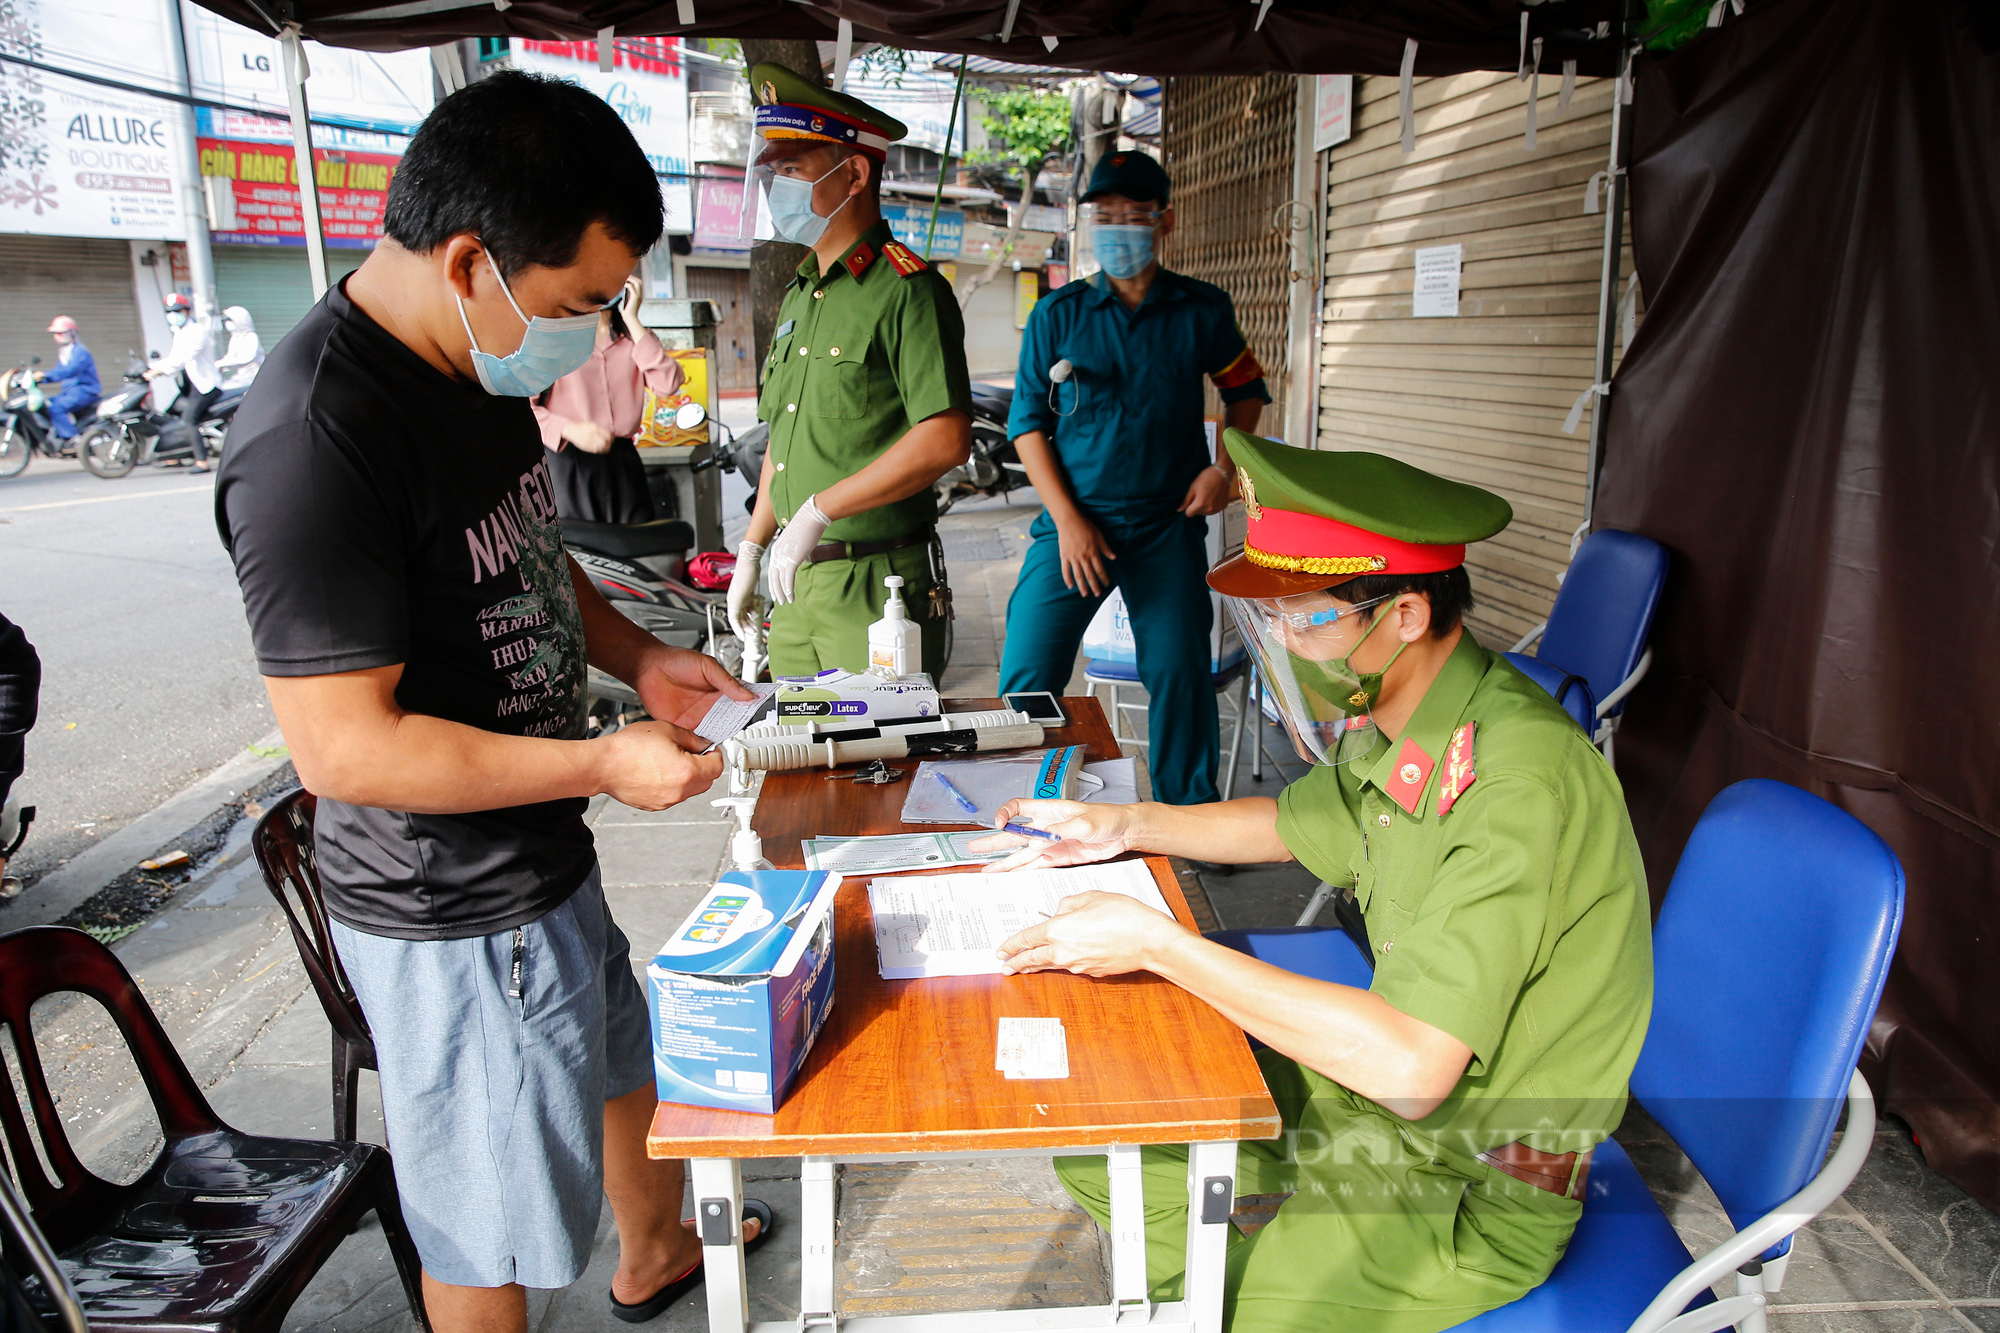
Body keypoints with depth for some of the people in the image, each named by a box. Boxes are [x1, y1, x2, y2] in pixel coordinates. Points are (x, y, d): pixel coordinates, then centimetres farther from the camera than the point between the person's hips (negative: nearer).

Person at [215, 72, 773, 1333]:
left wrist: (639, 656, 0)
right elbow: (344, 745, -27)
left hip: (544, 856, 10)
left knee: (627, 1064, 31)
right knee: (494, 1228, 12)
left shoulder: (488, 368, 1)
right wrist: (603, 764, -23)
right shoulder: (315, 437, -29)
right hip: (455, 916, -10)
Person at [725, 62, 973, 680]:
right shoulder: (797, 298, 15)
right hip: (796, 583, 8)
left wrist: (818, 511, -20)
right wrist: (752, 549, 16)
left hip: (877, 586, -8)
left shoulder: (905, 290, -12)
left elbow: (946, 440, -22)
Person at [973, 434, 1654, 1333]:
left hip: (1471, 1191, -8)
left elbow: (1410, 1067, -34)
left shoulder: (1518, 778, -31)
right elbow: (1300, 821, 18)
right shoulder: (1398, 730, -4)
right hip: (1374, 1088, 8)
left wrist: (1158, 944, -30)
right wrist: (1125, 826, 6)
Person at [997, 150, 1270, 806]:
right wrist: (1067, 519, -9)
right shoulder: (1057, 314, 2)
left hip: (1170, 524, 1)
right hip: (1075, 519, 0)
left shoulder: (1202, 310, 4)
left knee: (1180, 672, 4)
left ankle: (1190, 815, 24)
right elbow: (1027, 422, 2)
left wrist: (1223, 465, 2)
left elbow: (1246, 389, 19)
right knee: (1027, 674, -4)